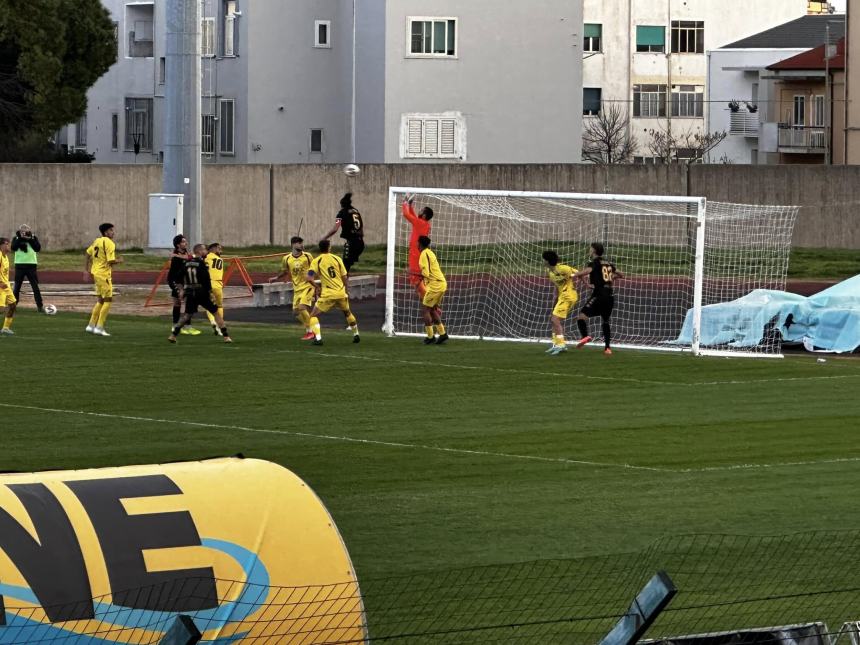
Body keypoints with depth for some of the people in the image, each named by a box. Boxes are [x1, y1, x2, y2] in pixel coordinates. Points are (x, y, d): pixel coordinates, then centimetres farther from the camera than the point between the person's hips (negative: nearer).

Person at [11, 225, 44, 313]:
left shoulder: (33, 238, 3)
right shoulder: (16, 238, 3)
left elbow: (38, 248, -11)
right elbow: (13, 248, -13)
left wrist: (30, 239, -19)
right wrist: (20, 238, -19)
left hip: (31, 265, 0)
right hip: (20, 265, 0)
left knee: (35, 287, -2)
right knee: (17, 287, 5)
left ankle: (40, 306, 0)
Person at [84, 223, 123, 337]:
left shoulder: (97, 241, 11)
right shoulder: (110, 244, -15)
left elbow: (87, 254, 16)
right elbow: (111, 262, -21)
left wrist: (86, 270, 21)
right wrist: (119, 260, 0)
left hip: (95, 272, 9)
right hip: (104, 274, -9)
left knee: (101, 300, 18)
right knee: (108, 300, -2)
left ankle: (91, 325, 21)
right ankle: (99, 328, -4)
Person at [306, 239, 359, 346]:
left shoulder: (316, 261, -2)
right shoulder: (337, 259, 4)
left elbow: (309, 278, -13)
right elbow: (344, 277, 6)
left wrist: (317, 287, 4)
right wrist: (347, 291, 19)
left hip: (327, 294, -3)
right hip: (341, 293, 3)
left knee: (313, 316, 6)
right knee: (347, 312, 30)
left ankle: (318, 338, -13)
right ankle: (356, 335, 38)